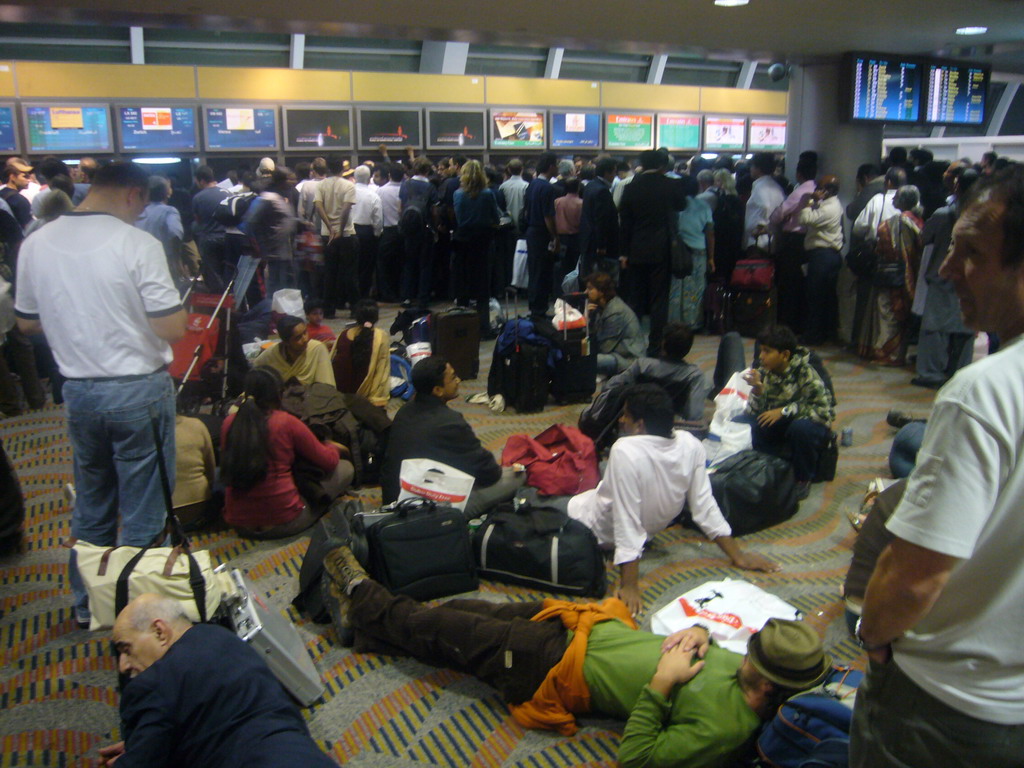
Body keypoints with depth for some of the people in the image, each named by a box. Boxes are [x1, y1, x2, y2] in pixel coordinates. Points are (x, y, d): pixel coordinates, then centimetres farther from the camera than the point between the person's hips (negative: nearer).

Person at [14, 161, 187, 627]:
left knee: (91, 504, 22)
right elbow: (172, 328, -18)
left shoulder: (36, 244, 1)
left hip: (78, 391, 6)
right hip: (139, 391, -5)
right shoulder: (137, 244, -16)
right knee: (142, 510, 8)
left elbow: (26, 322, 11)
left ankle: (87, 604, 36)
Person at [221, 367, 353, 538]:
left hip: (238, 523, 5)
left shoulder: (229, 422, -1)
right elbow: (329, 461, -1)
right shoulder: (287, 422, -13)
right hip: (284, 523, -5)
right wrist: (333, 447, 23)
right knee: (345, 467, 7)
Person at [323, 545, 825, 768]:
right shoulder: (748, 670, -7)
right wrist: (698, 631, -11)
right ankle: (367, 620, 35)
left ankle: (364, 600, 31)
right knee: (468, 611, 14)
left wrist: (660, 684, -31)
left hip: (560, 665, -7)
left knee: (448, 631, 5)